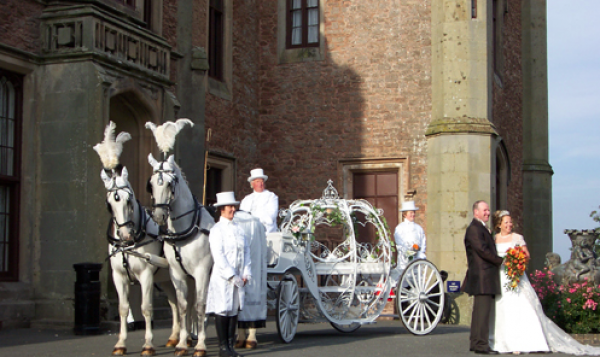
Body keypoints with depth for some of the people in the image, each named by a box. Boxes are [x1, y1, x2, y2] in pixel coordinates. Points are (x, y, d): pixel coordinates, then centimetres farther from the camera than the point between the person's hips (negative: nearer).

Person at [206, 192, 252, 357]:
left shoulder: (239, 229, 14)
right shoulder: (216, 230, -5)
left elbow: (246, 251, 11)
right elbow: (218, 256, -12)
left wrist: (246, 274, -1)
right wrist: (232, 276, -16)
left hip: (238, 278, 6)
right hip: (222, 277, -6)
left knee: (235, 309, 7)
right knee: (222, 310, -3)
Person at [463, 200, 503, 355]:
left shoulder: (482, 228, 22)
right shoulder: (474, 229, -12)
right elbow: (482, 250, -18)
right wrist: (500, 261, -10)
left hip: (485, 277, 11)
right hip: (482, 277, -11)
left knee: (481, 311, 13)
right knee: (483, 310, -10)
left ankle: (476, 342, 18)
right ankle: (481, 344, -8)